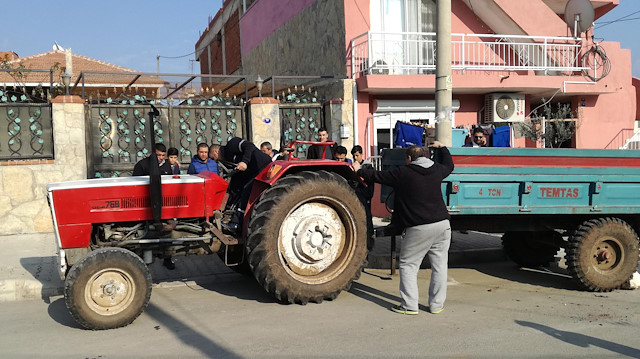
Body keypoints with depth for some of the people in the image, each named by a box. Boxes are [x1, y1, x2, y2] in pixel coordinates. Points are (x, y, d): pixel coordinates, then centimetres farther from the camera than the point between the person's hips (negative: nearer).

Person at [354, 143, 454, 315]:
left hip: (419, 228, -5)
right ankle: (437, 304, 16)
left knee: (408, 265, 5)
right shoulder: (437, 170, 10)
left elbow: (377, 176, 6)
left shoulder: (402, 173, -4)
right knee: (439, 265, 11)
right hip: (442, 224, 5)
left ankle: (410, 305, 4)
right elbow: (449, 164, 33)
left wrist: (359, 171, 23)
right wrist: (441, 147, 49)